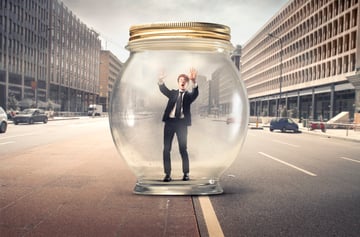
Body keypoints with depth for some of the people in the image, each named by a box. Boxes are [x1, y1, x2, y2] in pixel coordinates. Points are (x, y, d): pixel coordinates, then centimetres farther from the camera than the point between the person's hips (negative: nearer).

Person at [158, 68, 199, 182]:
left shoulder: (189, 95, 9)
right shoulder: (173, 93, 15)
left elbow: (195, 93, -13)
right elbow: (163, 89, -3)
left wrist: (194, 81, -33)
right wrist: (161, 80, -25)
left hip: (182, 122, -2)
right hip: (170, 121, 2)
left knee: (183, 149, 1)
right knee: (166, 149, 1)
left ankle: (186, 173, 13)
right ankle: (168, 174, 9)